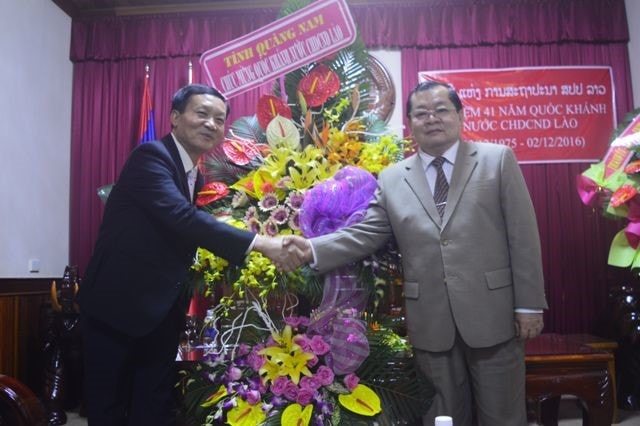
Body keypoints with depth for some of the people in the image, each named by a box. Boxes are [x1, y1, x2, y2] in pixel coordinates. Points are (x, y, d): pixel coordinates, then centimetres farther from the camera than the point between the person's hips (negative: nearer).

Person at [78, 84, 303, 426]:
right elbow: (182, 217, -31)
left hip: (163, 313, 8)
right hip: (118, 305, -7)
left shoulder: (197, 178, 11)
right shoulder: (151, 156, -15)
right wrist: (260, 243, -34)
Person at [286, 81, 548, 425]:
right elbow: (365, 234, 0)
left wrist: (529, 305, -5)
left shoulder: (498, 159, 1)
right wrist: (313, 249, -17)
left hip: (492, 314, -1)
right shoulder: (391, 179, 6)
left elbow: (522, 235, -2)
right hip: (430, 323, 2)